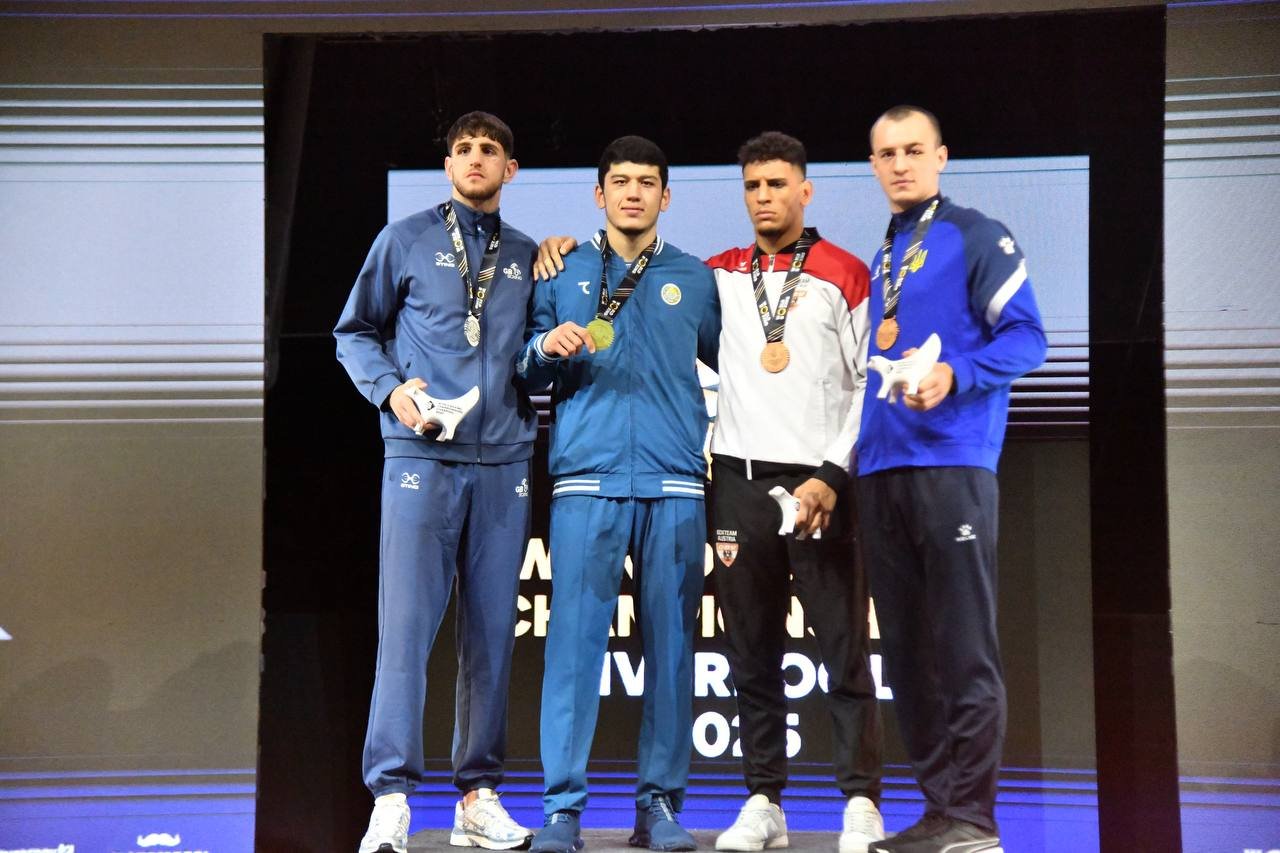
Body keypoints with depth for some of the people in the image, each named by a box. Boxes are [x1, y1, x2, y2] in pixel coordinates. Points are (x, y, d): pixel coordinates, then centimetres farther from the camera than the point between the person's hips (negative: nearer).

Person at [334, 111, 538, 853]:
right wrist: (390, 389, -7)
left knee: (493, 630, 4)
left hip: (504, 463, 3)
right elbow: (356, 332, 9)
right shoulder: (405, 240, 9)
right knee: (407, 623, -8)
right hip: (422, 456, -3)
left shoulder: (529, 257, 16)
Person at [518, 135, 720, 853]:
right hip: (587, 478, -1)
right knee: (576, 635, -8)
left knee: (671, 639, 0)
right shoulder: (564, 274, 14)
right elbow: (531, 377, 13)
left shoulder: (696, 279, 15)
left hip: (675, 485, 1)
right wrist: (546, 349, -7)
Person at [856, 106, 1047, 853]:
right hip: (881, 468, 7)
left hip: (952, 462, -7)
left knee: (963, 645, -7)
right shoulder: (878, 260, 21)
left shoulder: (978, 238, 1)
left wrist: (954, 375, -22)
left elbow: (1025, 337, -8)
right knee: (906, 649, 7)